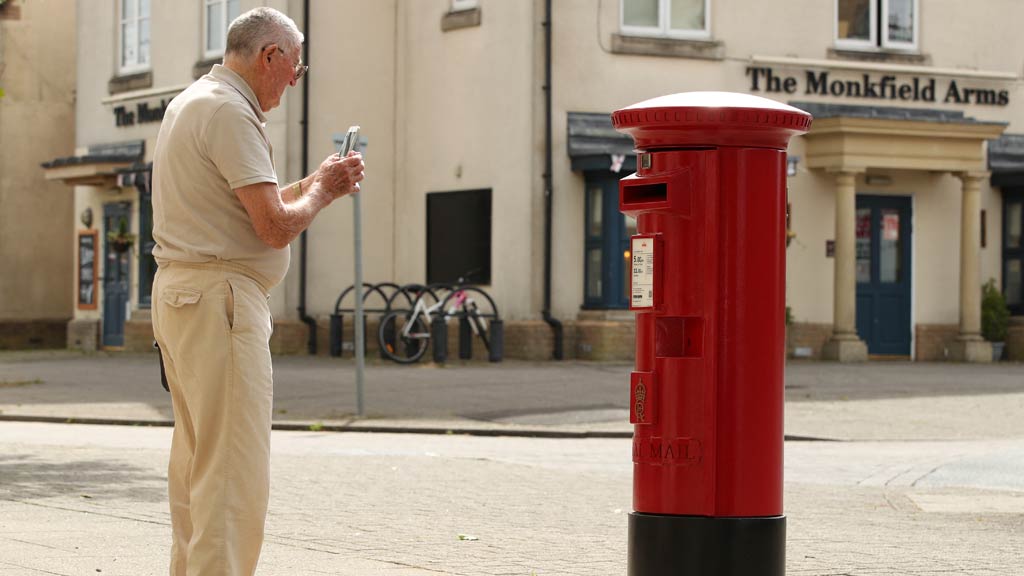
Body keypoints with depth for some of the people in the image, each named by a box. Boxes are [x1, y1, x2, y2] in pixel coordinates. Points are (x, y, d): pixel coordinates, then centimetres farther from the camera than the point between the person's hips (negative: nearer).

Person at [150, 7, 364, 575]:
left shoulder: (188, 103, 19)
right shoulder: (231, 112, -14)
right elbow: (275, 226, -18)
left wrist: (313, 184, 19)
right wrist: (320, 191, 0)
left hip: (178, 293, 11)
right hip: (218, 298, -11)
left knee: (196, 457, 16)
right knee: (234, 469, -11)